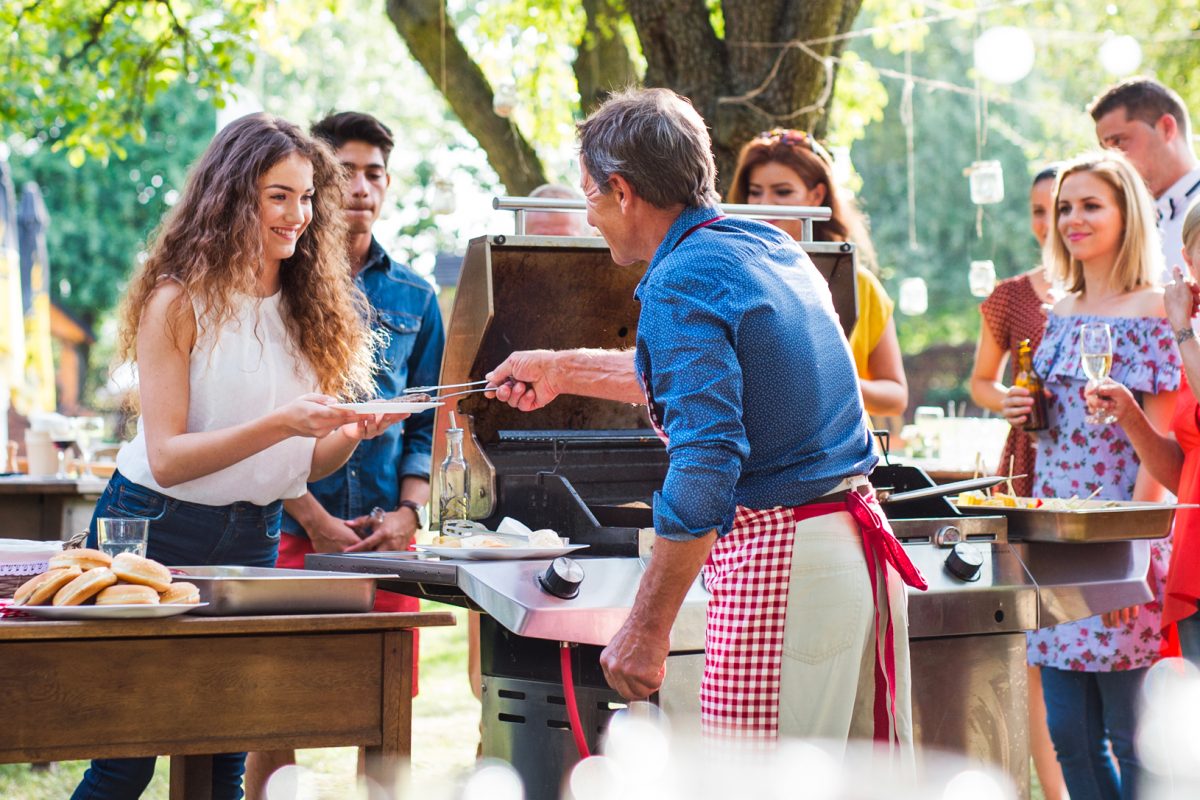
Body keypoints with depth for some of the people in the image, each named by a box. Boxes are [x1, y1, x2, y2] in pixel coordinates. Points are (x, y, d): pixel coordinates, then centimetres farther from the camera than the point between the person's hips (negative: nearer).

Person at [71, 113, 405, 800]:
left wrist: (355, 433, -14)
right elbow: (166, 458, -18)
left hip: (254, 537, 5)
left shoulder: (310, 307, 6)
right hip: (157, 530, -5)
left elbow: (307, 464, 7)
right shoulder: (179, 301, -10)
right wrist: (280, 424, -28)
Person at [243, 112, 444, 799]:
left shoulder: (414, 297, 14)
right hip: (291, 529, -3)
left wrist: (408, 512, -1)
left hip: (387, 533, 3)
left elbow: (425, 424, 15)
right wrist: (314, 520, -10)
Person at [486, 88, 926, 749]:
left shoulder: (682, 283, -13)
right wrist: (563, 371, 43)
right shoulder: (771, 246, 15)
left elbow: (706, 463, -23)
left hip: (777, 562, -9)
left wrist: (646, 630, -22)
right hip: (859, 540, 9)